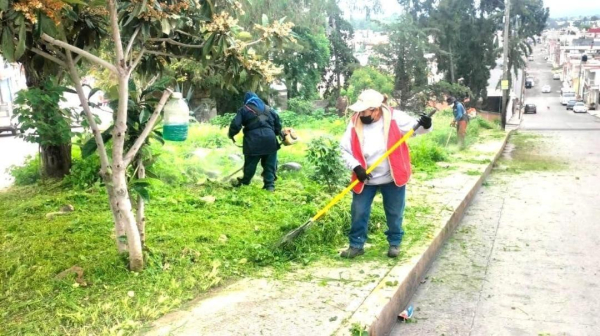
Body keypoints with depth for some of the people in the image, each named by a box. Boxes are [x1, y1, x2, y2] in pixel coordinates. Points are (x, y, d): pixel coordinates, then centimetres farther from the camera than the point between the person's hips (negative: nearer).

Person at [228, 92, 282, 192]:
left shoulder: (244, 109, 10)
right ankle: (270, 185, 4)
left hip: (254, 140, -3)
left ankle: (244, 183, 24)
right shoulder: (268, 108, 23)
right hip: (270, 139, 3)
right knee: (269, 165, 8)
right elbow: (278, 123, 23)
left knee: (250, 164, 9)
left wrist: (231, 135, 16)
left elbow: (235, 125, 0)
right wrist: (276, 134, 35)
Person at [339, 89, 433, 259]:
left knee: (394, 213, 13)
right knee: (358, 213, 8)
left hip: (392, 176, -1)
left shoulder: (395, 118, -16)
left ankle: (394, 243, 34)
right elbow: (345, 149, -6)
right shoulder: (355, 123, -11)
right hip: (365, 178, 1)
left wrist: (425, 125, -29)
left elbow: (416, 128, -5)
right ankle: (356, 245, 24)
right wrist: (356, 167, -19)